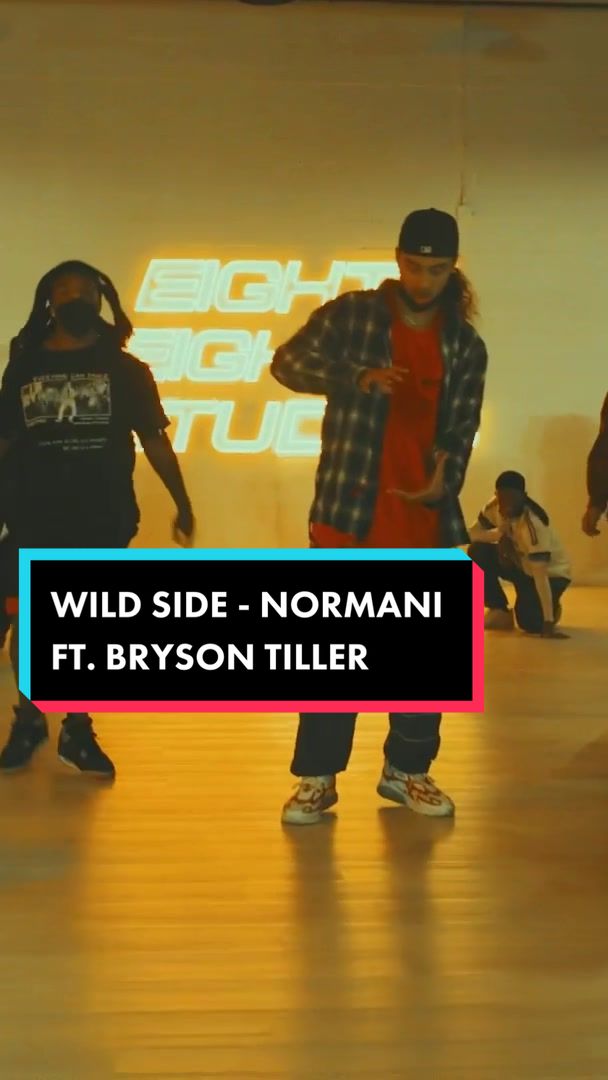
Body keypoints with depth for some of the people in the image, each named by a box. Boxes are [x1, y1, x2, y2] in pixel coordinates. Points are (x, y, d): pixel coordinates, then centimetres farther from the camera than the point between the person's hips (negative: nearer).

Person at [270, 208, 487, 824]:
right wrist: (357, 378, -21)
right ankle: (317, 777, 8)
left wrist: (447, 479, -11)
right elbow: (287, 363, -6)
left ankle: (407, 769, 23)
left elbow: (462, 427, 9)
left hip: (425, 516, 3)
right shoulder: (352, 314, -1)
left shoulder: (466, 346, 8)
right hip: (349, 509, -3)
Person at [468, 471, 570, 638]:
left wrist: (548, 624, -43)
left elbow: (540, 574, -40)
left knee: (529, 622, -26)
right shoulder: (494, 506, -18)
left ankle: (550, 609, 11)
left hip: (551, 572, -6)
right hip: (520, 564, 6)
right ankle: (500, 611, -1)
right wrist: (499, 534, -34)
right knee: (478, 552, -19)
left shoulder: (533, 523, -36)